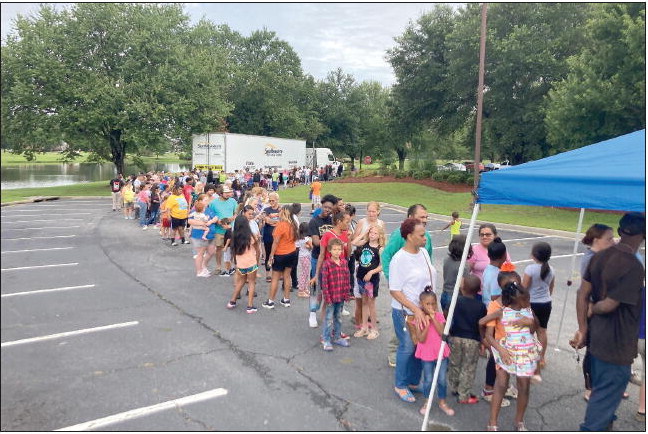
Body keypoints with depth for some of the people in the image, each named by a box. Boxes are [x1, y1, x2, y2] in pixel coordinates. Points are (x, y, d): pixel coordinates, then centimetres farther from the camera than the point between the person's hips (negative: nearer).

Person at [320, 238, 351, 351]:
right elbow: (324, 282, -13)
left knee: (338, 317, 19)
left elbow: (347, 279, 8)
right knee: (329, 318, 3)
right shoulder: (327, 264, -13)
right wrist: (327, 297, -14)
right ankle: (326, 340, 13)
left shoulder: (344, 263, 2)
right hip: (331, 296, -5)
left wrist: (347, 293, 7)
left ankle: (337, 337, 32)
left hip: (341, 296, 5)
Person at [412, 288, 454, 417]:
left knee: (442, 379, 10)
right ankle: (426, 402, 29)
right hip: (426, 354, -2)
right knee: (428, 379, 8)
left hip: (441, 352, 2)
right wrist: (427, 323, -24)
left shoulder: (439, 316, -6)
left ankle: (442, 402, 30)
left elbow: (442, 333, -17)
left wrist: (433, 319, -21)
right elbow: (421, 339, -18)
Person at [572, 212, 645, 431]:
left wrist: (583, 329, 1)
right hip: (616, 345, -8)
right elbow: (607, 305, -26)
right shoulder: (634, 267, -25)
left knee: (600, 387, 27)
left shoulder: (599, 257, -2)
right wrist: (593, 309, -3)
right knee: (606, 395, 8)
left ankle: (605, 422, 48)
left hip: (597, 338, 8)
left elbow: (582, 294, -2)